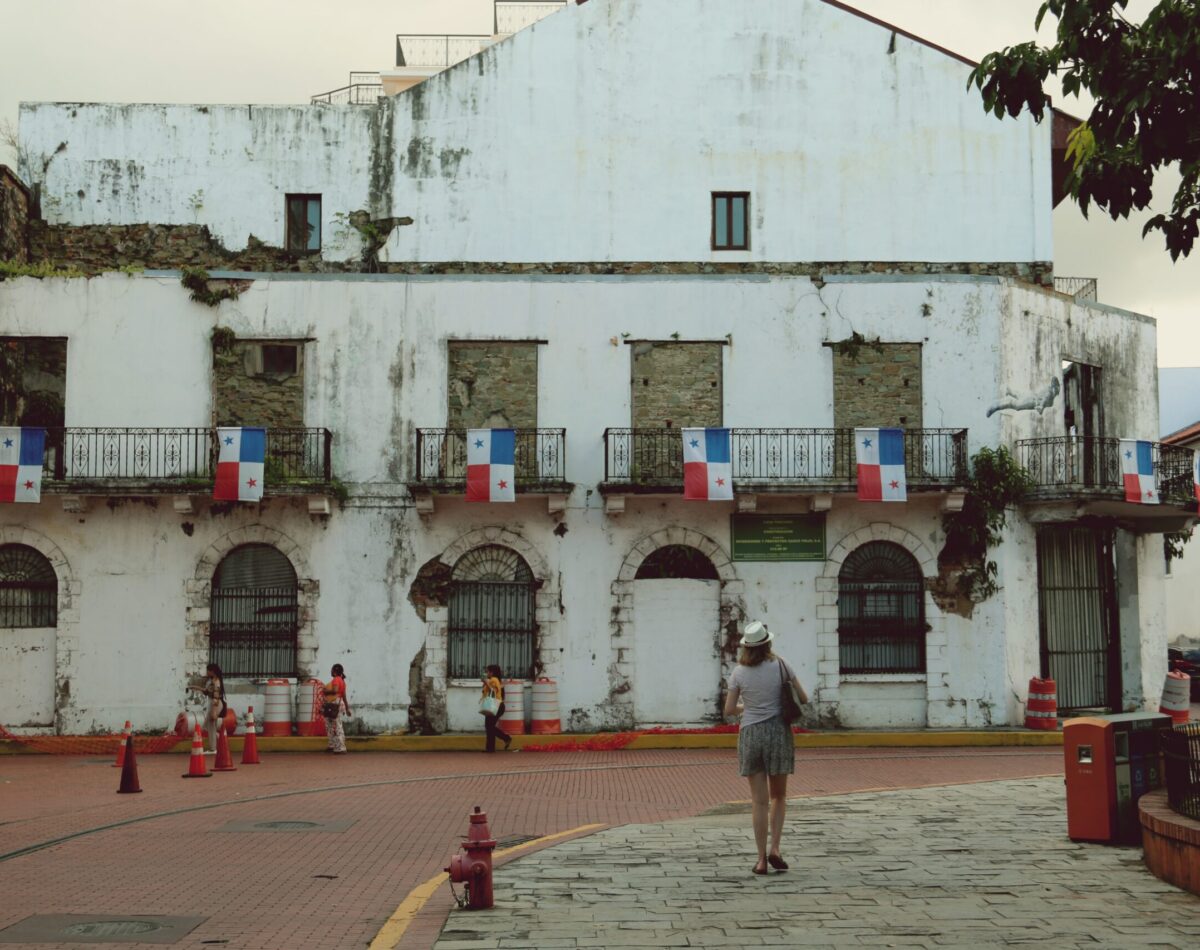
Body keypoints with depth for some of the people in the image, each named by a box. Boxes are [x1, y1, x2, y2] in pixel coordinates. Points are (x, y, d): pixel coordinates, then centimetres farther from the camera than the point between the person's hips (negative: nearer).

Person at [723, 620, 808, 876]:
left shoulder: (739, 672, -1)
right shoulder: (780, 665, -3)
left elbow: (729, 711, 0)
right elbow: (803, 698, 3)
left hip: (750, 734, 1)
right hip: (778, 731, -1)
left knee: (759, 801, 5)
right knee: (778, 796, 15)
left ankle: (762, 858, 2)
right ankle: (774, 848, -1)